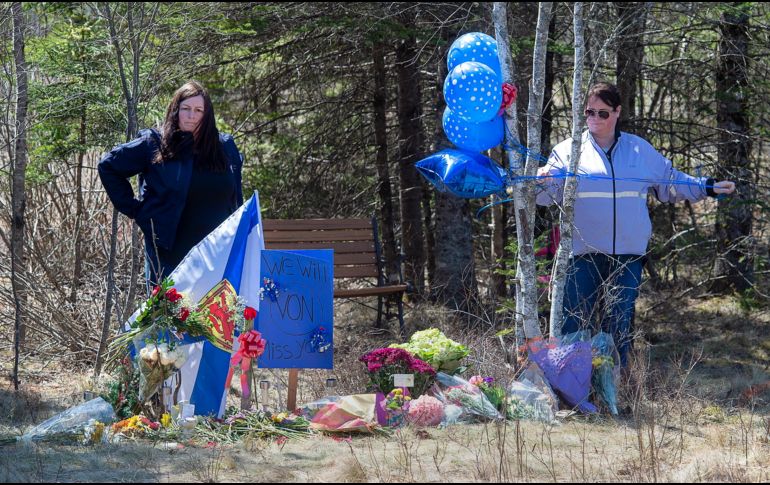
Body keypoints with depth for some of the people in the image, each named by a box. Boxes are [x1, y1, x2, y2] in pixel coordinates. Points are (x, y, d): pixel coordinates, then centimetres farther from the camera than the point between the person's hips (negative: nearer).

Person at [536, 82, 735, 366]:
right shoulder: (568, 151, 5)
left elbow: (671, 183, 24)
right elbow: (548, 194, -5)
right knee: (573, 326, -8)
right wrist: (541, 182, -28)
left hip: (627, 257, 2)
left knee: (619, 329, 6)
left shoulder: (640, 150, 14)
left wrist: (708, 187, 16)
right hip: (583, 255, -2)